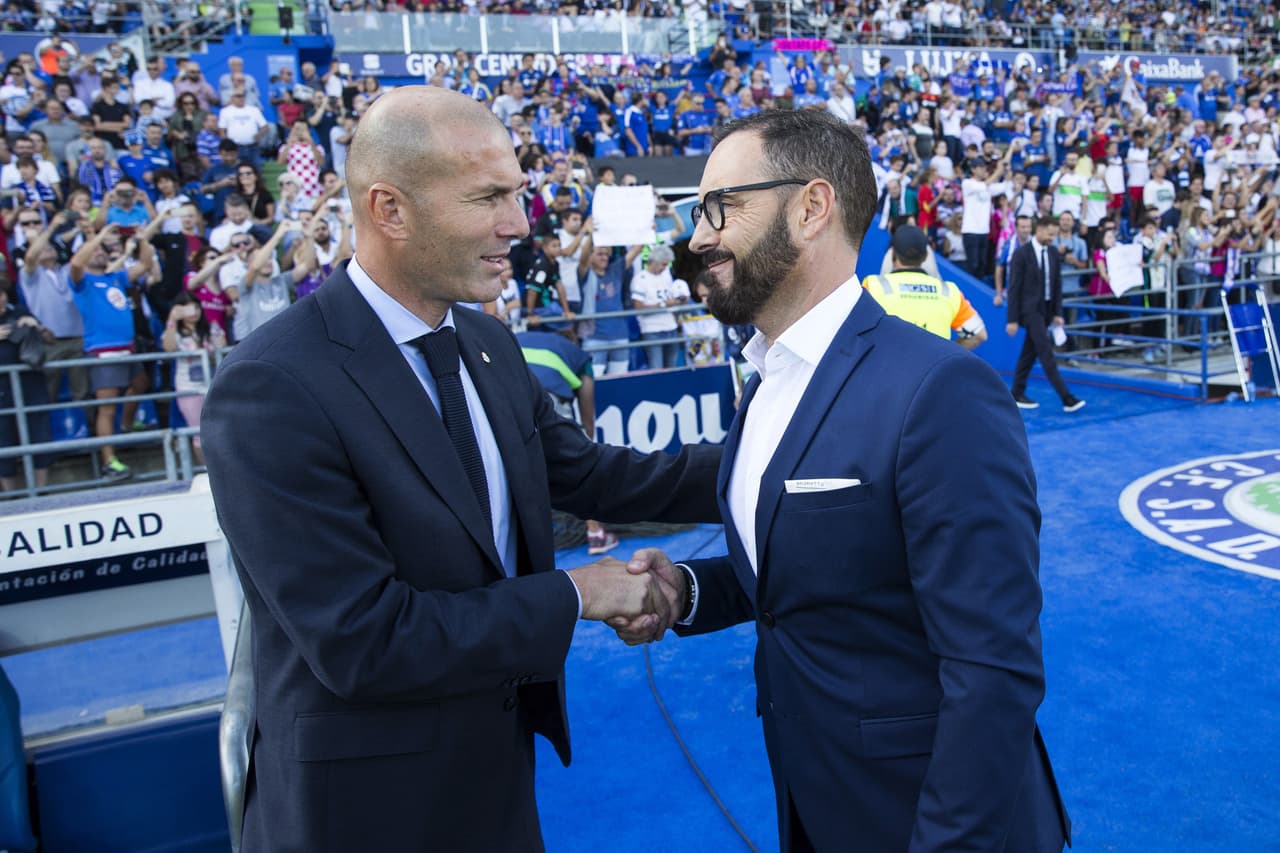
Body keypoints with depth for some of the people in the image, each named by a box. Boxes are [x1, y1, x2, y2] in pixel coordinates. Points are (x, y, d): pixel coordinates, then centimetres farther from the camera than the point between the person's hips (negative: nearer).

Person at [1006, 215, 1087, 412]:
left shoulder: (1054, 255, 8)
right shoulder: (1021, 254, -10)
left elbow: (1057, 286, 11)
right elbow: (1014, 288, -10)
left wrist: (1057, 313, 5)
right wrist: (1012, 319, -12)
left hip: (1046, 309, 6)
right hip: (1030, 309, -6)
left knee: (1029, 352, 11)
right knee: (1046, 353, -10)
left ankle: (1017, 394, 19)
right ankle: (1067, 398, -13)